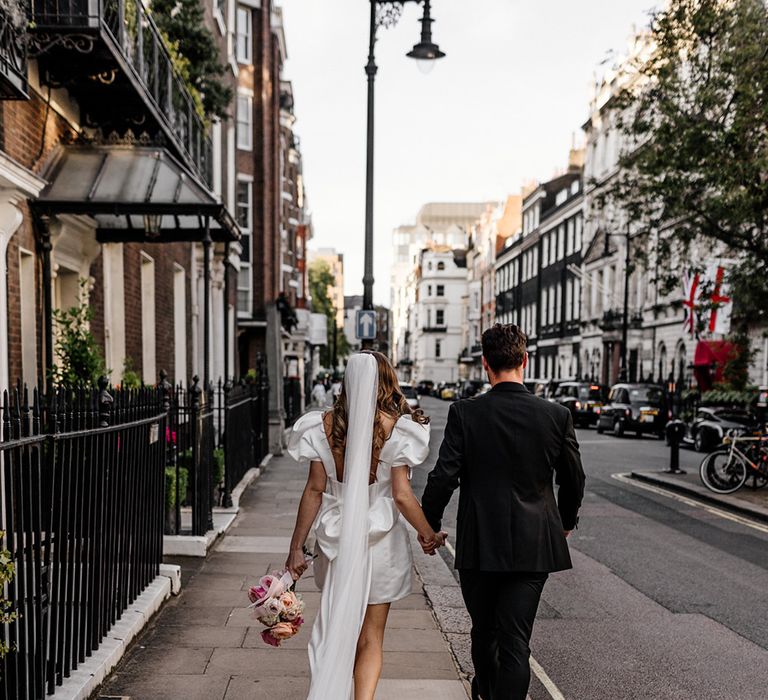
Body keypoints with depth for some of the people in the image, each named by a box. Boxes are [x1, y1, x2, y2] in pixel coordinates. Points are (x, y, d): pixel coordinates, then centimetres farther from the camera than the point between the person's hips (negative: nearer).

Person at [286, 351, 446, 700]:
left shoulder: (325, 424, -5)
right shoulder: (396, 428, -11)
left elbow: (314, 489, -5)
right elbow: (401, 495, -13)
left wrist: (296, 547, 2)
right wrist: (428, 534, 3)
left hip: (335, 538, 2)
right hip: (380, 540, -2)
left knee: (338, 630, 22)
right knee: (371, 638, 11)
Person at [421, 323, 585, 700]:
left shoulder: (464, 413, -11)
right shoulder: (557, 415, -6)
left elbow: (443, 477, -11)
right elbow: (574, 479, 5)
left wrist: (430, 523, 6)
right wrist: (567, 521, 24)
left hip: (479, 545, 0)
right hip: (533, 545, 0)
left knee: (484, 630, 21)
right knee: (516, 640, 6)